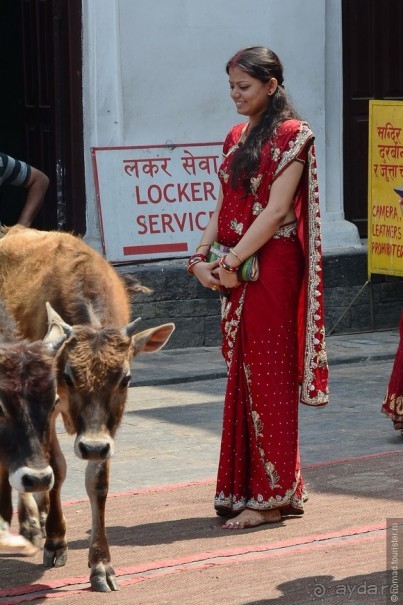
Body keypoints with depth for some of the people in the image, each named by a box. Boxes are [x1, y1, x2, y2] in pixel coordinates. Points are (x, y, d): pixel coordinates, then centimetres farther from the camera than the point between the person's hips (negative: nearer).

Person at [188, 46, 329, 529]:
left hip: (271, 268, -8)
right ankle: (245, 487, 16)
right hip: (234, 272, 8)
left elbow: (276, 210, -16)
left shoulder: (291, 135, -9)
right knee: (242, 376, 10)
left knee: (266, 378, -4)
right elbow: (224, 205, 14)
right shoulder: (236, 137, 15)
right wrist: (201, 255, -1)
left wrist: (230, 262, -17)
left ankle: (270, 496, 2)